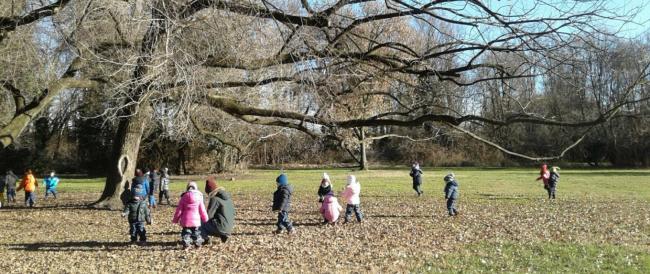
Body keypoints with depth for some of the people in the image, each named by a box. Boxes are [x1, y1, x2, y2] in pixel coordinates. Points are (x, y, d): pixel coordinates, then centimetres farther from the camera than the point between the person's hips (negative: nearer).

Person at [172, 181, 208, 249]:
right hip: (195, 220, 0)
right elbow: (202, 210, 1)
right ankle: (198, 244, 17)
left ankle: (186, 244, 0)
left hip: (185, 220, 0)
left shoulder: (183, 197, 0)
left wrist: (175, 219, 12)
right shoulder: (199, 197, -2)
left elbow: (179, 210, 2)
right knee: (196, 232, 13)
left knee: (186, 232, 9)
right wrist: (205, 219, 13)